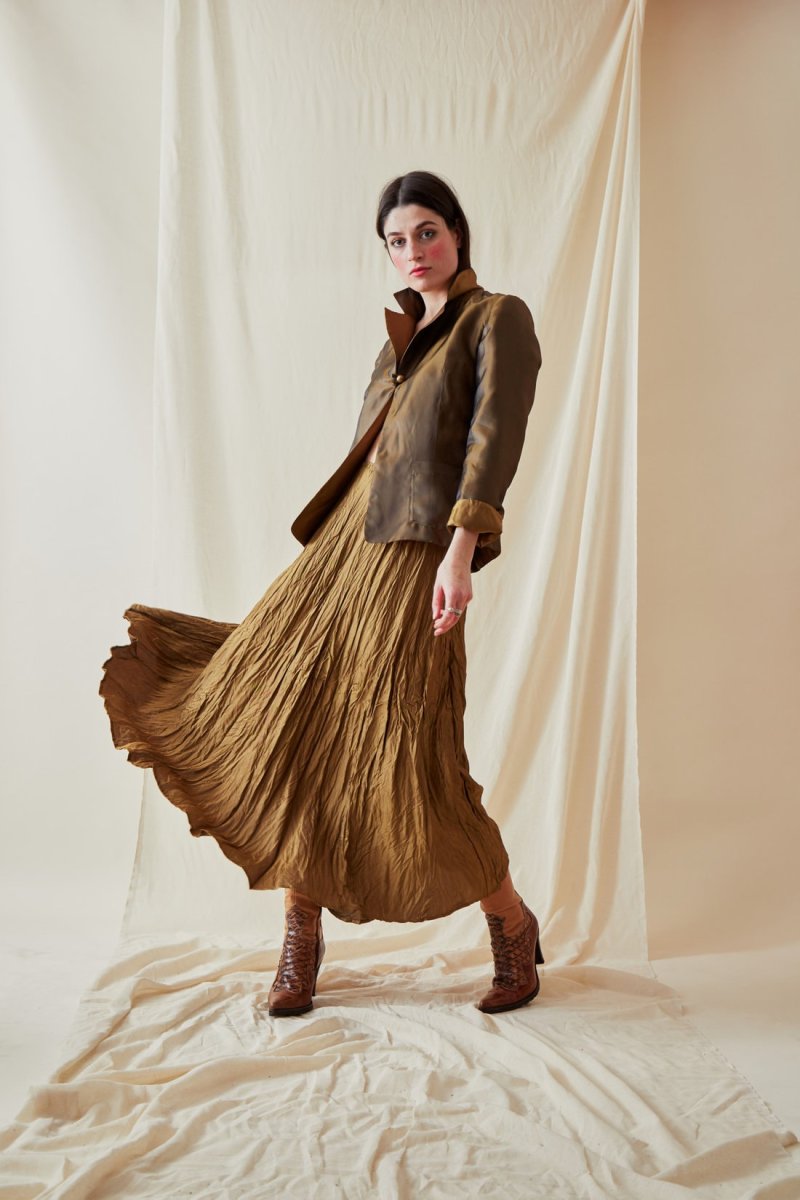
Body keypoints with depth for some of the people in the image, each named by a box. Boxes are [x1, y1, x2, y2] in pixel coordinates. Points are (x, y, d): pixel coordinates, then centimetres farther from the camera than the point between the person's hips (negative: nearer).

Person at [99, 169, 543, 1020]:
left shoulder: (497, 318, 2)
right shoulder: (402, 334, 23)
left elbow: (495, 436, -12)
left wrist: (462, 550, -24)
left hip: (416, 554, -7)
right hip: (344, 545, 7)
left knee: (408, 760, -8)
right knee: (285, 721, 0)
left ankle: (513, 926, 16)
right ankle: (301, 935, 15)